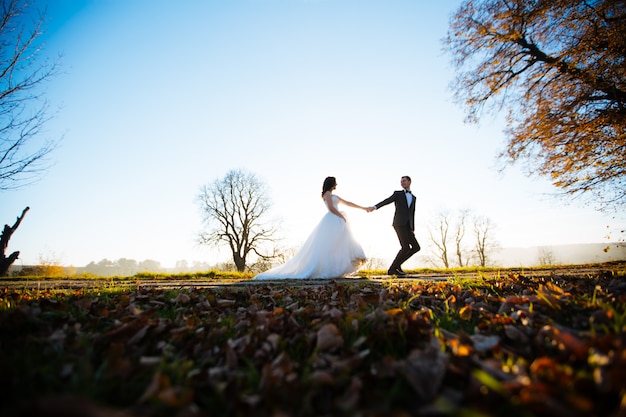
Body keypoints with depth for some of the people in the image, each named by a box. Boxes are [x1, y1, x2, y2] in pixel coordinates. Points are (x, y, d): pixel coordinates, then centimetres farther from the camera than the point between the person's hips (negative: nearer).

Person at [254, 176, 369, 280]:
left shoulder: (334, 196, 27)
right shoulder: (327, 193, 1)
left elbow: (348, 203, 30)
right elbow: (331, 208, -12)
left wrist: (363, 208, 31)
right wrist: (343, 217, -6)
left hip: (336, 223, 10)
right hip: (331, 221, -10)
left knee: (338, 248, 0)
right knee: (327, 247, -17)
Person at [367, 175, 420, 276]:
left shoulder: (413, 198, 27)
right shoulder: (397, 194, 11)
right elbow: (386, 201, -7)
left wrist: (413, 230, 18)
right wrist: (374, 207, -27)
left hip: (407, 227, 6)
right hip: (399, 224, -6)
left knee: (416, 247, -4)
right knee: (406, 247, -17)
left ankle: (396, 264, 4)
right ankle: (392, 269, -7)